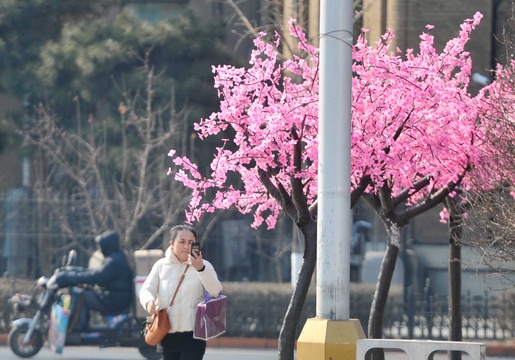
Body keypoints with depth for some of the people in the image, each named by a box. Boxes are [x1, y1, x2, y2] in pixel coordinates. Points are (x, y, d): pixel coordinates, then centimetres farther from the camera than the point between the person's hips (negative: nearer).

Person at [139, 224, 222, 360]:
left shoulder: (204, 266, -1)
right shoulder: (161, 265, 6)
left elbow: (216, 291, -14)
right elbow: (146, 290, 1)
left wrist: (201, 269, -30)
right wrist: (149, 302, -24)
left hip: (193, 335, -3)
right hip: (167, 334, 3)